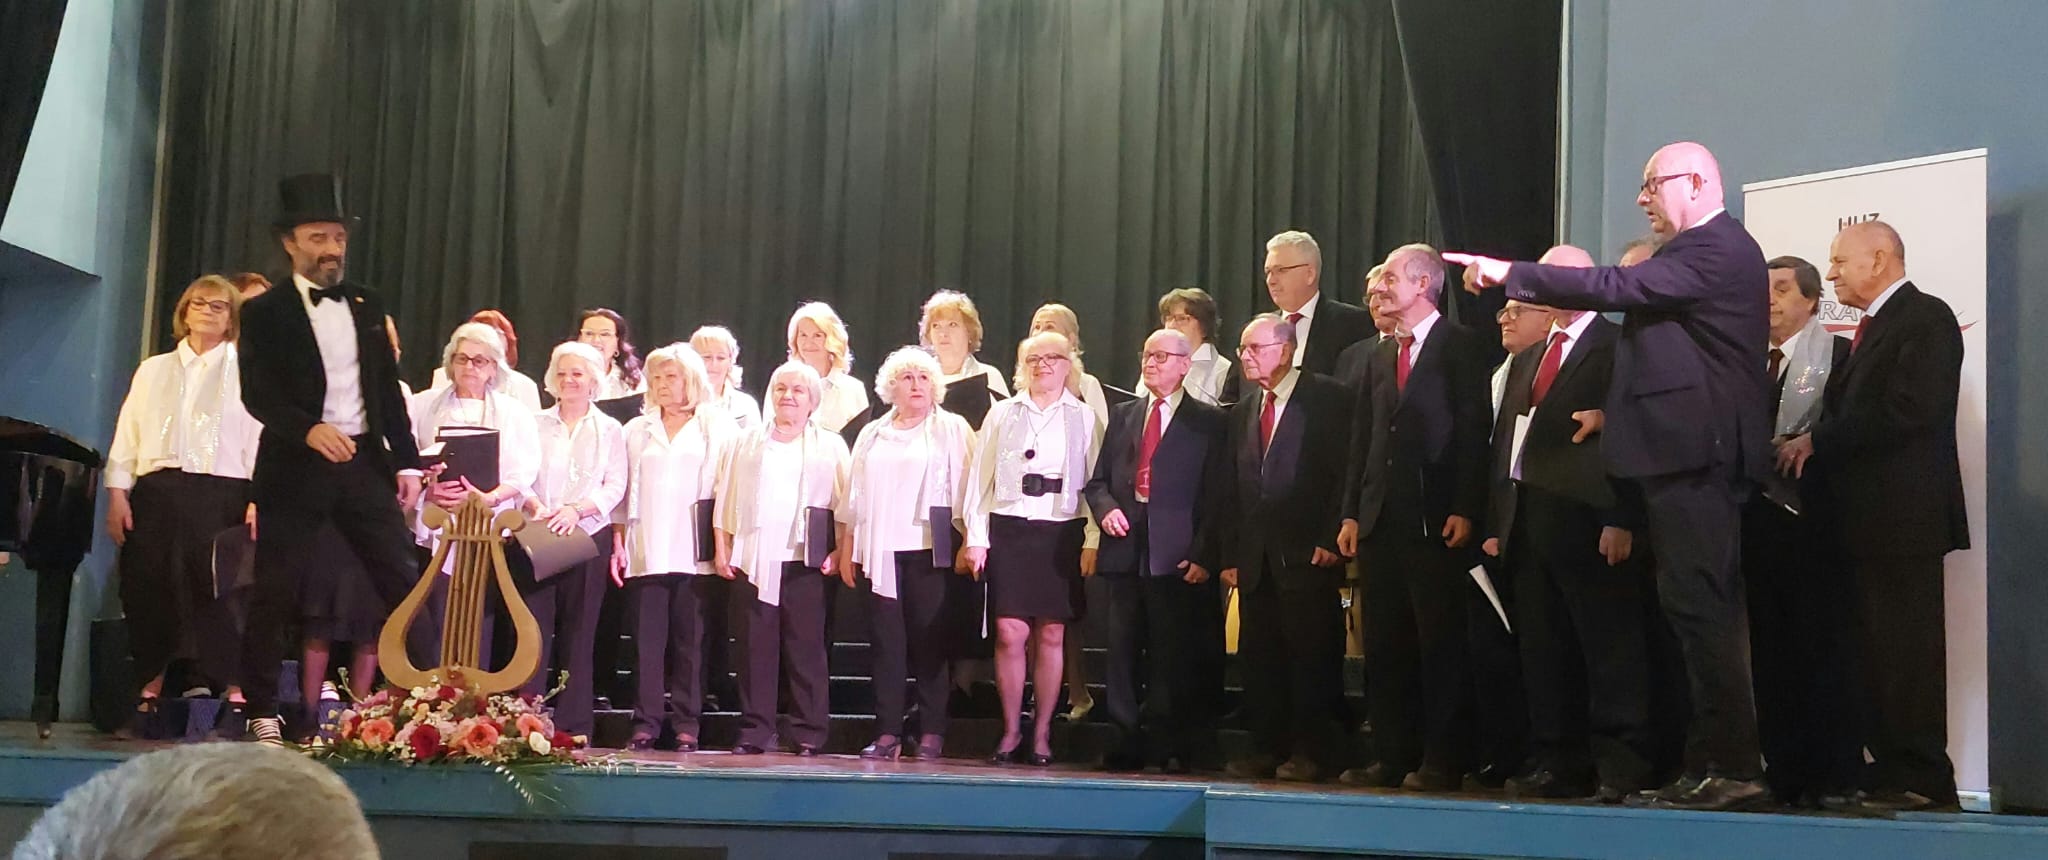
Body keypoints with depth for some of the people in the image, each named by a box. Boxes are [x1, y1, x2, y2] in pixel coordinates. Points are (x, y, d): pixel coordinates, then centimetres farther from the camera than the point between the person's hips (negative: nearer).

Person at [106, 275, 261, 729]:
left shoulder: (246, 372, 10)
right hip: (156, 491, 3)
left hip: (220, 493, -3)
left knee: (218, 591, -9)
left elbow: (259, 439, 1)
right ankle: (150, 691, 8)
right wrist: (117, 492, 3)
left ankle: (235, 697, -7)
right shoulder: (153, 370, 20)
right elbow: (127, 435, 15)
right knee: (147, 588, -1)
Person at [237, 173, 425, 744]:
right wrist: (309, 429, -27)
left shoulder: (367, 306, 13)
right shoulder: (265, 312, 0)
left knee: (405, 582, 0)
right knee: (274, 592, -1)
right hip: (295, 468, -3)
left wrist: (406, 460, 8)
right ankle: (261, 713, 8)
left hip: (365, 462, 4)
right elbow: (258, 394, -10)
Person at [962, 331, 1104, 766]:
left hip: (1062, 534, 0)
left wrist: (1092, 542, -5)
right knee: (1010, 634, -6)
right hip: (1009, 530, 0)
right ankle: (1010, 729, 7)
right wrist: (976, 538, 1)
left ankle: (1041, 733, 10)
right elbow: (980, 477, 8)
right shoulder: (1002, 413, 10)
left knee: (1051, 637, 1)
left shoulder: (1084, 419, 8)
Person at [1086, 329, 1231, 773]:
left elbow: (1217, 495, -1)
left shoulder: (1210, 421, 5)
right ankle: (1127, 743, 11)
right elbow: (1097, 480, 20)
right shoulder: (1122, 415, 18)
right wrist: (1106, 509, -3)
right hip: (1125, 550, 4)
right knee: (1123, 652, 4)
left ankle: (1174, 748, 5)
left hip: (1178, 556, -4)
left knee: (1174, 656, -2)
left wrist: (1204, 554, -9)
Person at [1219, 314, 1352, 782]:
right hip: (1256, 558, 6)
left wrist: (1331, 539, -13)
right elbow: (1234, 491, 17)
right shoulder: (1242, 413, 18)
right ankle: (1268, 749, 13)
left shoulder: (1328, 398, -2)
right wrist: (1230, 556, 10)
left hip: (1307, 553, -6)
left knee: (1311, 653, -4)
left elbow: (1346, 471, -7)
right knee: (1258, 655, 6)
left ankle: (1310, 752, 3)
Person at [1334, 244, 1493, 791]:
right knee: (1384, 647, 7)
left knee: (1440, 644, -3)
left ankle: (1441, 761, 2)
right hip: (1380, 520, 7)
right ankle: (1392, 756, 13)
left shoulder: (1461, 346, -1)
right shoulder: (1381, 356, 19)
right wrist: (1352, 512, 11)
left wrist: (1465, 511, -15)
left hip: (1436, 520, -7)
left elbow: (1474, 431, -8)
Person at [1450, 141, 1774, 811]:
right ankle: (1714, 764, 16)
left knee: (1699, 609, -10)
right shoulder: (1715, 249, 21)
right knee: (1704, 612, 11)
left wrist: (1511, 273, -17)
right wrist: (1617, 411, 17)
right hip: (1698, 453, 11)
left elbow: (1618, 287, -22)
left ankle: (1733, 768, -8)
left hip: (1691, 453, -11)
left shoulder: (1714, 248, -12)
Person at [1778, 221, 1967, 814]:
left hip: (1904, 515, -9)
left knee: (1906, 648, -7)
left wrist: (1817, 441, -14)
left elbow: (1908, 410, -19)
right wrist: (1812, 445, -4)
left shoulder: (1926, 318, -7)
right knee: (1876, 649, 9)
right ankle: (1891, 771, 14)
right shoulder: (1872, 327, 21)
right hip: (1865, 518, 9)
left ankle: (1921, 780, -3)